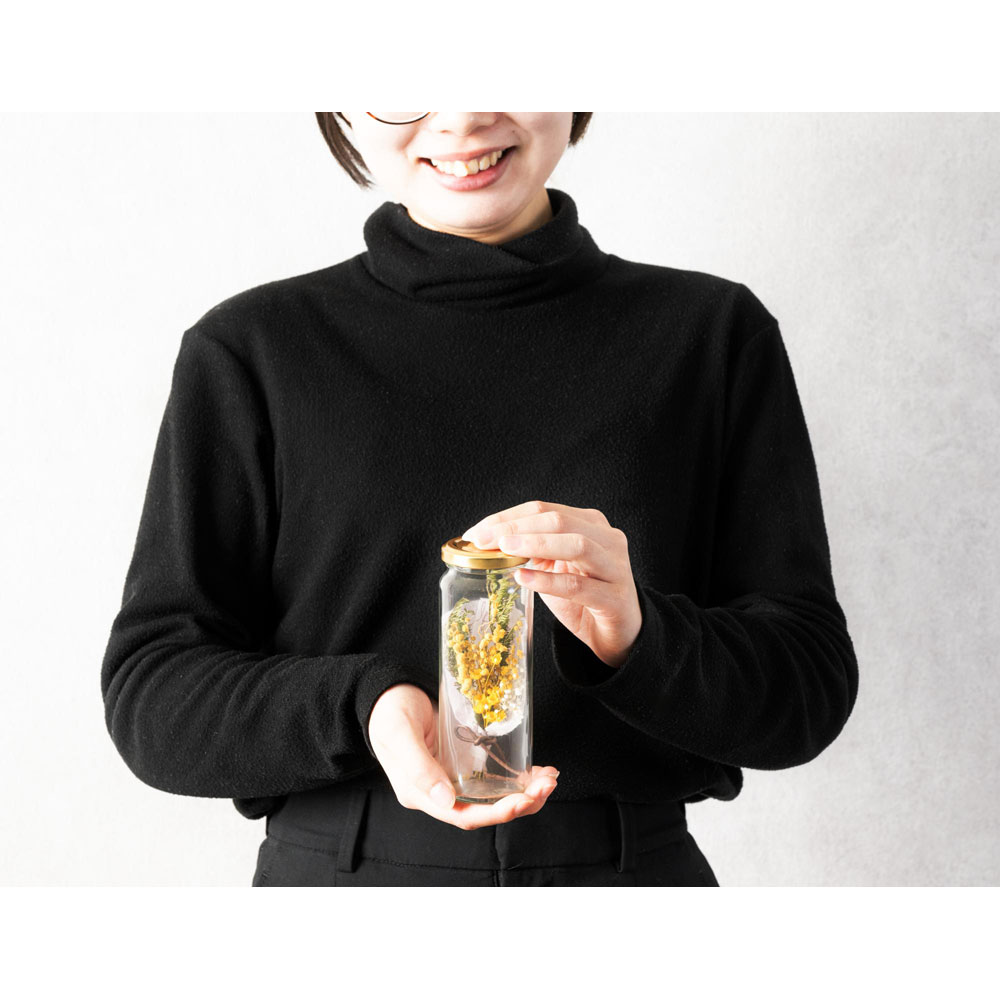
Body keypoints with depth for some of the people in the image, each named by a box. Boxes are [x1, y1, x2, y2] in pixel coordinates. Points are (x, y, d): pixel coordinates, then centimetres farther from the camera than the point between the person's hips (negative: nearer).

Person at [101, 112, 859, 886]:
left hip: (641, 864, 1)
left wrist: (637, 636, -24)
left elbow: (812, 680, -4)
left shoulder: (715, 332, -1)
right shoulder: (247, 354, -2)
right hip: (333, 866, 0)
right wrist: (362, 705, -23)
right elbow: (150, 691, -5)